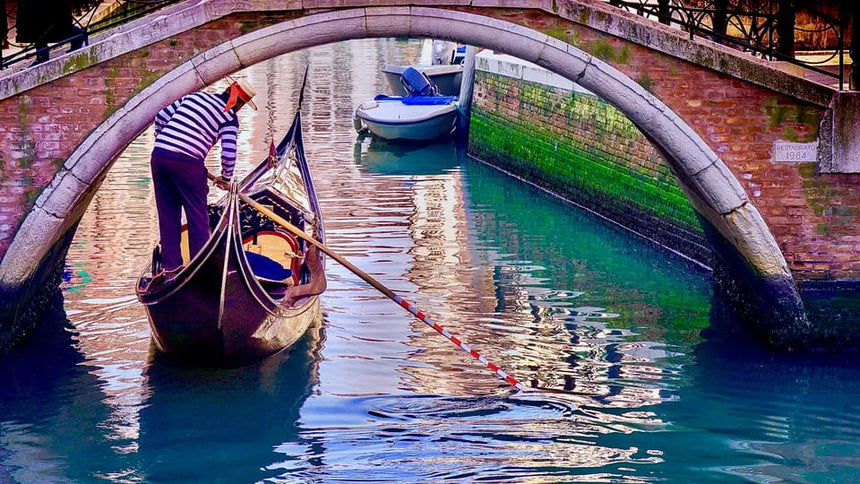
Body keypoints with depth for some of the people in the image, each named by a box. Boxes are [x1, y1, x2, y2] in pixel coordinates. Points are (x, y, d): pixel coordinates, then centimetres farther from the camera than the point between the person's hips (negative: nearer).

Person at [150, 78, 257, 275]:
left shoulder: (194, 96, 19)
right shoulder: (229, 116, 3)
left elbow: (161, 116, 17)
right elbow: (229, 153, -5)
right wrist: (226, 178, 11)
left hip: (159, 155, 6)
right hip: (188, 163, -5)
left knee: (168, 214, 14)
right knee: (197, 215, 8)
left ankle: (171, 265, 20)